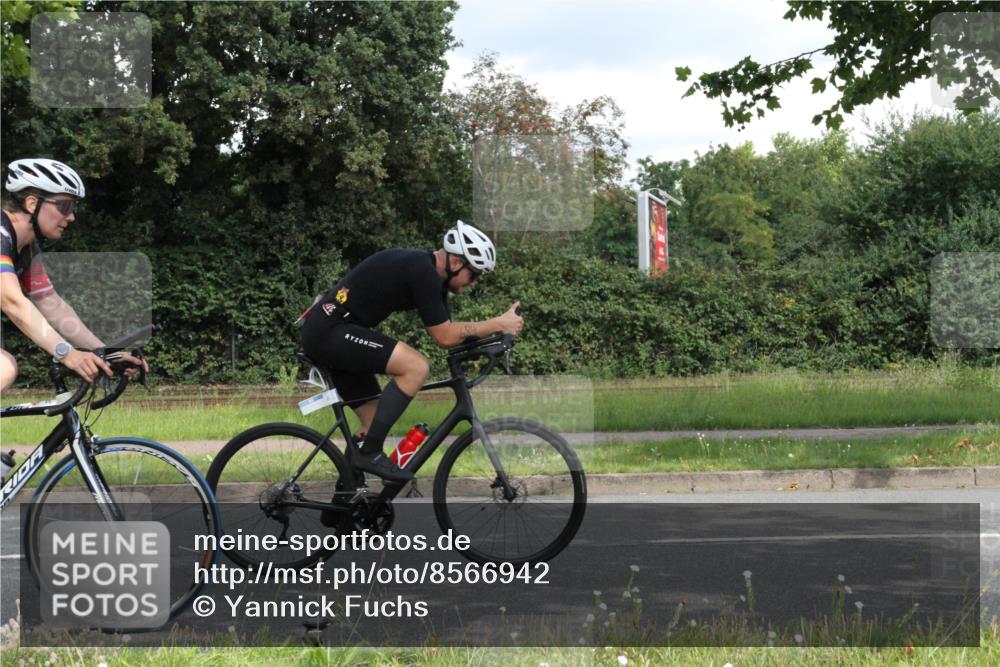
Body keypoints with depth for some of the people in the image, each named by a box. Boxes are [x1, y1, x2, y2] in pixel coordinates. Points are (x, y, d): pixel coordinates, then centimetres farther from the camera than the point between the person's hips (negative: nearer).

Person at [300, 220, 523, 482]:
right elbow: (444, 337, -18)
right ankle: (369, 452, -15)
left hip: (324, 333, 11)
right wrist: (498, 324, -13)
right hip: (330, 331, -11)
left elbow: (447, 333, 14)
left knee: (376, 424, 11)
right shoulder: (422, 272, -19)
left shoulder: (428, 270, 12)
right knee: (416, 367, -22)